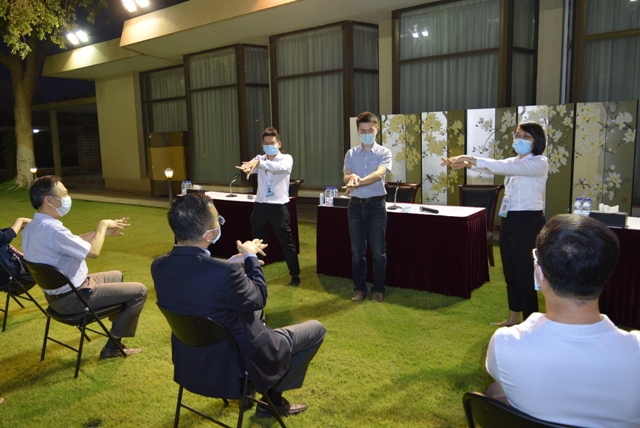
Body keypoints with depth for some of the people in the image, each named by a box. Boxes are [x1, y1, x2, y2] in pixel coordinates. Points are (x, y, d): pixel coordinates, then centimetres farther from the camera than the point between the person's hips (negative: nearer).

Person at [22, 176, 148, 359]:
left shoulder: (32, 227, 3)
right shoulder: (51, 229, -30)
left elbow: (73, 243, 13)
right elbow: (93, 251, -23)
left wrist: (102, 231, 9)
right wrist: (102, 226, -8)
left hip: (58, 292, 11)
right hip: (72, 298, -11)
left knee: (117, 276, 29)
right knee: (139, 291, -6)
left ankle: (118, 328, 41)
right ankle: (113, 345, 8)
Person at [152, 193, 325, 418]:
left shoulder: (159, 265, -12)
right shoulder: (225, 271, -35)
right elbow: (258, 299, -15)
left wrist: (237, 260, 7)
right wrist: (250, 258, -2)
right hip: (235, 364, -7)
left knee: (253, 312, 33)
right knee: (316, 329, 10)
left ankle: (271, 395, 41)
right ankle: (272, 398, 26)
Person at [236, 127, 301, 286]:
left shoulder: (286, 158, -3)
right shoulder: (259, 159, 8)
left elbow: (280, 167, -27)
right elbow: (249, 166, -14)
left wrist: (259, 163, -41)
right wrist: (247, 167, -40)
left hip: (278, 207, -4)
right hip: (260, 206, 4)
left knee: (286, 242, 4)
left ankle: (295, 275, 15)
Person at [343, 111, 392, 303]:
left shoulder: (384, 152, -3)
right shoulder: (351, 154, 6)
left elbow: (379, 174, -20)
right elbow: (346, 177, -7)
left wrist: (358, 181, -37)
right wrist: (352, 177, -32)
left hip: (376, 205, -2)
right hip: (356, 205, 3)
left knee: (378, 251, 4)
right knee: (357, 251, 9)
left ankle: (378, 289, 18)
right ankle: (359, 288, 21)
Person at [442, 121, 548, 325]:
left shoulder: (539, 163, -13)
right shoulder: (514, 161, 14)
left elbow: (506, 167, -28)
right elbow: (495, 167, -1)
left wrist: (470, 159, -33)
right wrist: (467, 163, -21)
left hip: (528, 222, -8)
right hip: (509, 220, 9)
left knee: (524, 275, -2)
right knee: (510, 273, 15)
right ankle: (513, 317, 29)